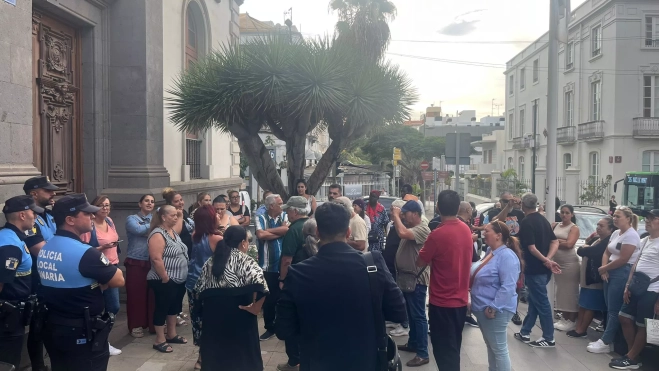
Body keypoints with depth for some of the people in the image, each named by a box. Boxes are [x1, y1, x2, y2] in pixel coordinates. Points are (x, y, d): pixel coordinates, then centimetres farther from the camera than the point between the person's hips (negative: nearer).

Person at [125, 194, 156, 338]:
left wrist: (147, 231, -19)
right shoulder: (131, 219, 3)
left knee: (153, 294, 4)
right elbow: (139, 230, -16)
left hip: (153, 262, 3)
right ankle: (136, 325, 13)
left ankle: (153, 324, 17)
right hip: (136, 262, -3)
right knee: (136, 294, 1)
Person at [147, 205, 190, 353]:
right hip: (165, 281, -9)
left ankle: (172, 335, 31)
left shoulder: (173, 232, 10)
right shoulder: (158, 234, -18)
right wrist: (165, 278, -21)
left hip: (179, 280, 9)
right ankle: (159, 340, 12)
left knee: (174, 307, 17)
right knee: (162, 308, 2)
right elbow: (156, 259, -24)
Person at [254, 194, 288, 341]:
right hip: (268, 265, -1)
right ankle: (270, 328, 24)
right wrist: (280, 232, -12)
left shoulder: (285, 216, 5)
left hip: (284, 264, 1)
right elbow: (260, 234, -20)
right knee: (269, 298, 9)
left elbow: (287, 229, -14)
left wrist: (268, 231, -12)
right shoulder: (261, 218, -3)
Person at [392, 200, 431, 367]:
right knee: (411, 314, 20)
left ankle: (423, 354, 0)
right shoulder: (410, 227, 13)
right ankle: (413, 343, 34)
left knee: (418, 316, -5)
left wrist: (396, 216, -23)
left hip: (416, 279, -10)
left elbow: (402, 233, -33)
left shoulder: (422, 229, -19)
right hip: (406, 277, 10)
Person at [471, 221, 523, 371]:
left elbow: (508, 287, -26)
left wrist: (494, 308, -24)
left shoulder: (507, 256, -20)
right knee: (490, 346, 20)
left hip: (495, 311, -10)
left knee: (499, 349, 1)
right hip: (483, 308, 10)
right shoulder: (490, 252, 9)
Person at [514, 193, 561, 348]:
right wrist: (548, 259, -6)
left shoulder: (526, 222, -15)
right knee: (534, 300, 15)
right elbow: (555, 242, 7)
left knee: (541, 302, -1)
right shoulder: (543, 220, 11)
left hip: (535, 268, -9)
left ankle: (549, 338, 6)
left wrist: (545, 260, -11)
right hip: (543, 268, 9)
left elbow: (532, 248, -21)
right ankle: (525, 332, 24)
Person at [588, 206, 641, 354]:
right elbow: (607, 253, 16)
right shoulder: (615, 233, 14)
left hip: (622, 274, -9)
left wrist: (604, 268, -7)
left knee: (614, 310, -3)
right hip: (610, 273, 9)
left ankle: (605, 342, 0)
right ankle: (607, 339, 14)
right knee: (609, 309, 10)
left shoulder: (631, 235, -13)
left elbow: (623, 259, -18)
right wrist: (604, 270, -1)